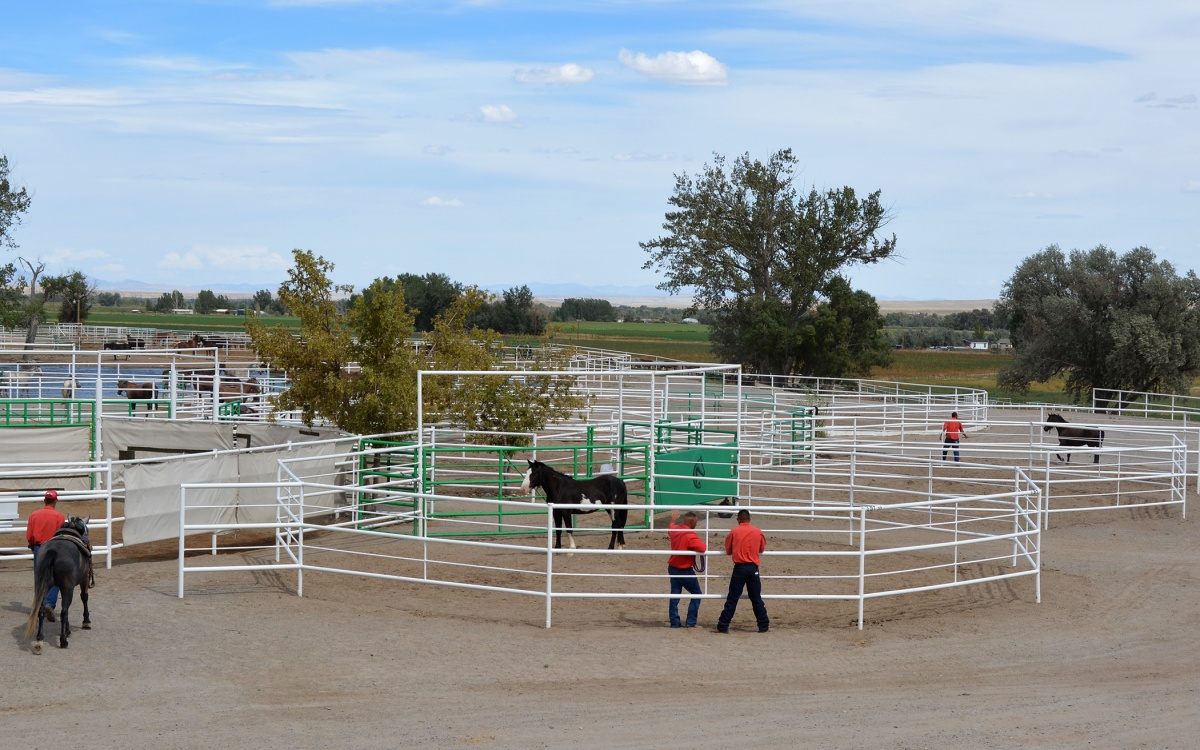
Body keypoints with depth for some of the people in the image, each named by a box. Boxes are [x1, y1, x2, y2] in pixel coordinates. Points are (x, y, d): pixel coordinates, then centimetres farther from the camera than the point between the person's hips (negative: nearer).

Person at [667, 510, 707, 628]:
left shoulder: (674, 530, 1)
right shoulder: (691, 536, -23)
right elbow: (703, 548, -33)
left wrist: (673, 520, 47)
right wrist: (703, 544, -9)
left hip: (672, 567, 7)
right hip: (685, 570, -7)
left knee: (674, 595, 10)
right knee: (696, 594, 6)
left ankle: (674, 622, 10)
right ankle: (690, 622, 2)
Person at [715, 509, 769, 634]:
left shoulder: (734, 532, -3)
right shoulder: (758, 532, 1)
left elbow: (728, 551, 8)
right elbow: (762, 549, 16)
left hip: (739, 568, -2)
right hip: (753, 568, 2)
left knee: (732, 599, 1)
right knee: (756, 598, 12)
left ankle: (723, 626, 0)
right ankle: (764, 625, 14)